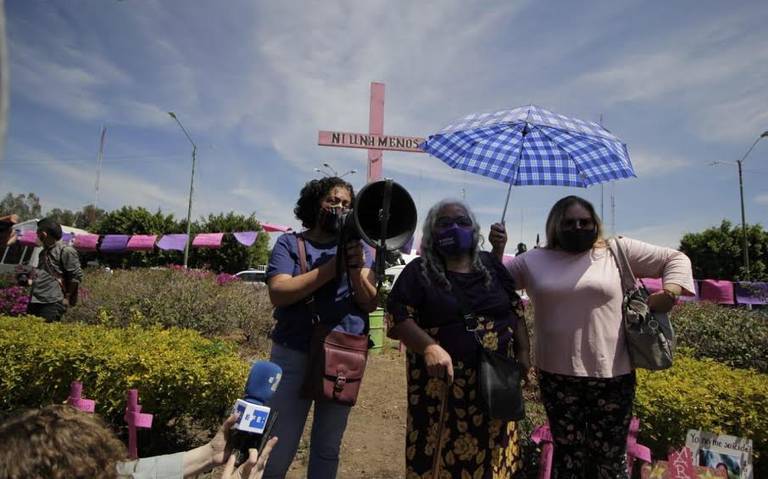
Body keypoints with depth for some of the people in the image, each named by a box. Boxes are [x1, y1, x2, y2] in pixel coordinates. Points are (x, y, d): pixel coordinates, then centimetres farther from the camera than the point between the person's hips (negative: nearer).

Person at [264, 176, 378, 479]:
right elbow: (278, 293, -16)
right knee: (279, 450, 5)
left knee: (327, 449, 16)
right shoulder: (289, 243, 0)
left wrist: (355, 267, -19)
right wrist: (333, 266, -21)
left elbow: (370, 304, -2)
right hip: (294, 355, -2)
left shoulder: (357, 248, 6)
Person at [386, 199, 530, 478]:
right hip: (442, 382, -3)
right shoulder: (419, 271, -3)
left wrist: (523, 352, 7)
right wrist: (429, 348, -24)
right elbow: (397, 316, -11)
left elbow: (515, 311, 16)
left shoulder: (492, 266, 10)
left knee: (491, 456, 15)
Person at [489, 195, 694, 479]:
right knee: (568, 454, 16)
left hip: (612, 374, 0)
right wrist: (498, 249, -6)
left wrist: (670, 293, -7)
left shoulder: (617, 251, 2)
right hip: (557, 375, 1)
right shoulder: (534, 261, 4)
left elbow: (675, 259, 9)